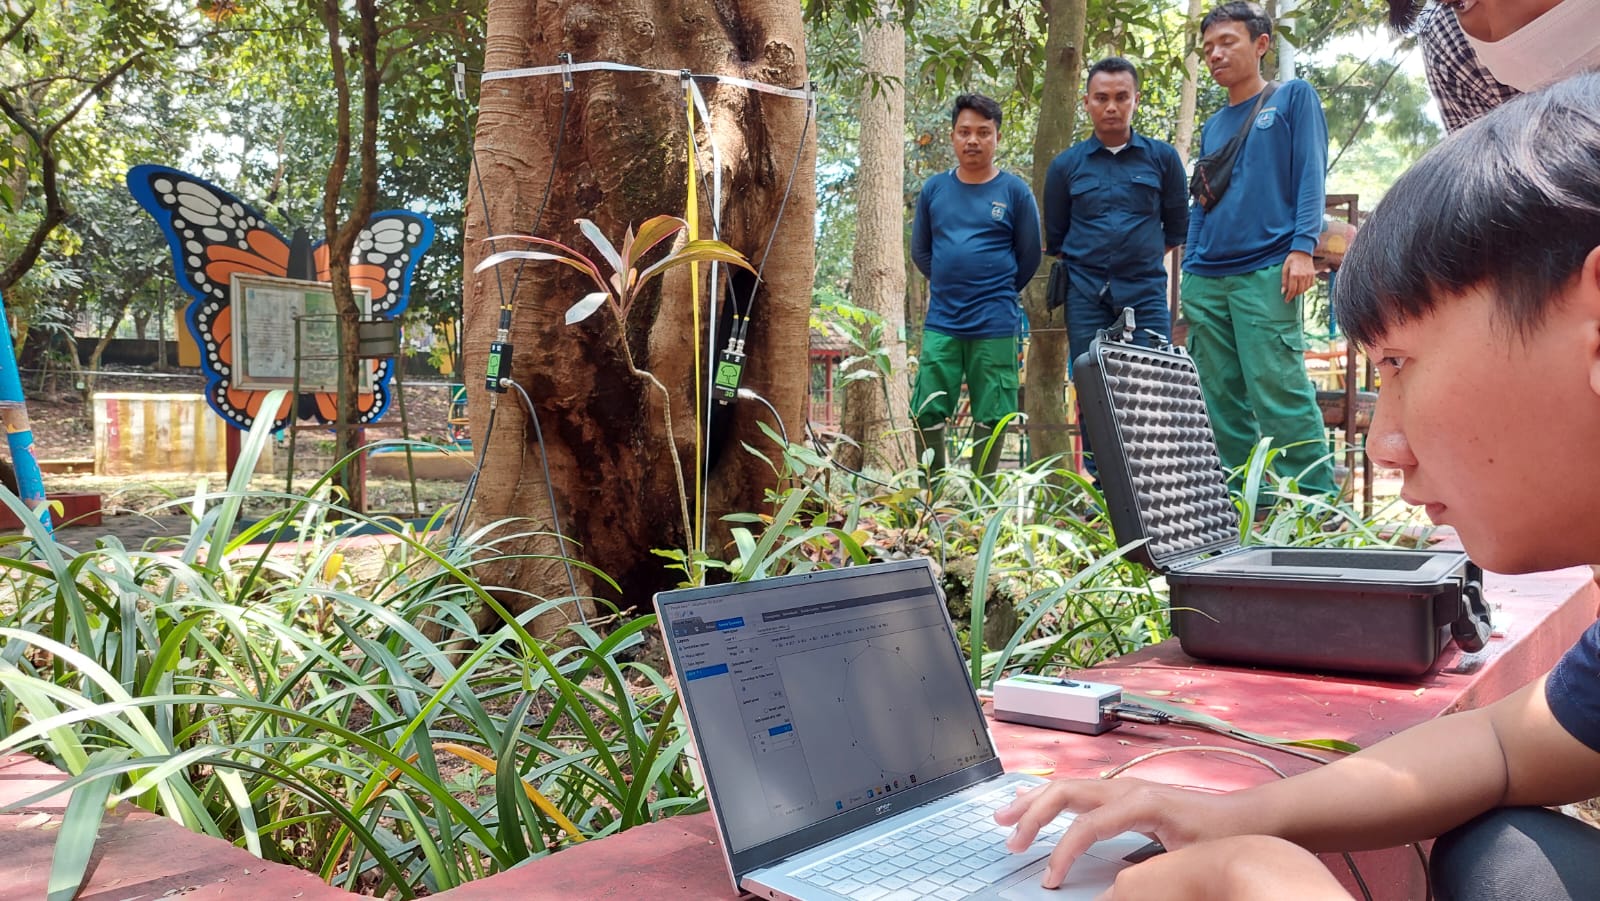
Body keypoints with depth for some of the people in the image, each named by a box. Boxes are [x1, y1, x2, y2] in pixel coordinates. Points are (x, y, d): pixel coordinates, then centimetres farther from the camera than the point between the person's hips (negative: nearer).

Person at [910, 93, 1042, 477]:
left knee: (989, 417, 5)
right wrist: (951, 285, 12)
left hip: (994, 326, -2)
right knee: (926, 414, 0)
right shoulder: (934, 189, 6)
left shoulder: (1015, 191, 0)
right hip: (941, 323, 2)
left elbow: (1029, 255, 8)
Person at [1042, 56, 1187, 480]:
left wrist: (1141, 256, 12)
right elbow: (1054, 239, 15)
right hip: (1087, 298, 1)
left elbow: (1177, 228, 15)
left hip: (1146, 293, 0)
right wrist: (1088, 263, 10)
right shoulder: (1066, 165, 7)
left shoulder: (1162, 158, 7)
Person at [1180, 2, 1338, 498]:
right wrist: (1189, 267, 13)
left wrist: (1303, 246, -14)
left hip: (1265, 271, -6)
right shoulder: (1212, 125, 22)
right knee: (1220, 399, 5)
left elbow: (1310, 174, -2)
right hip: (1205, 280, 6)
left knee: (1280, 392, -12)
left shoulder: (1294, 97, 8)